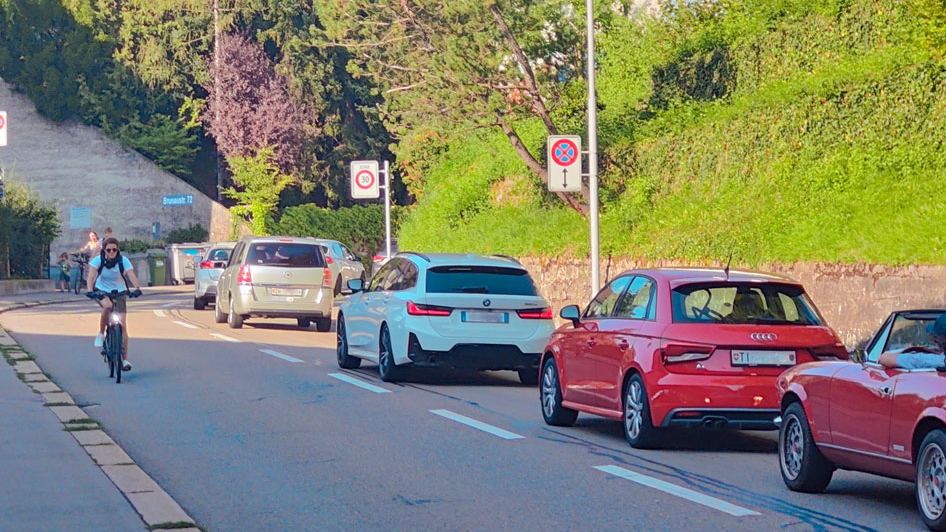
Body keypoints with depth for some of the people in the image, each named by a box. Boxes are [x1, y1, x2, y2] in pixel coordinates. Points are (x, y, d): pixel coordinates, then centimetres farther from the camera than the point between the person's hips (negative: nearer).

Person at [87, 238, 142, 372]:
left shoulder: (123, 260, -17)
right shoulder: (98, 260, -16)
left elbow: (131, 274, -30)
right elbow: (91, 276, -26)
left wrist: (136, 288, -48)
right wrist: (90, 290, -44)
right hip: (101, 290, -1)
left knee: (122, 325, -9)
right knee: (108, 305, -37)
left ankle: (125, 359, -2)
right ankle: (101, 334, -14)